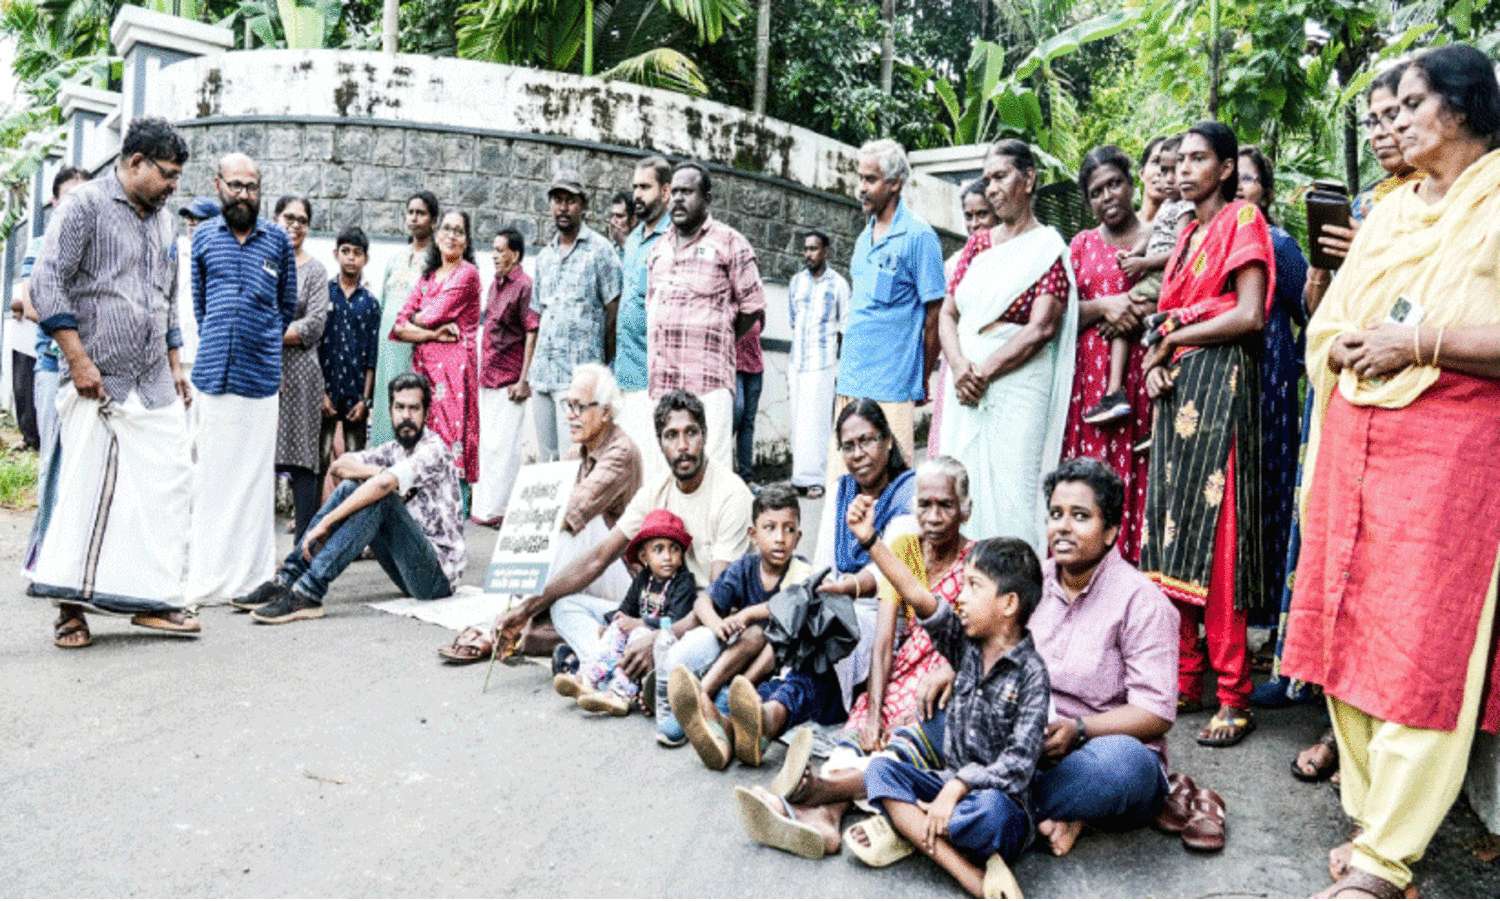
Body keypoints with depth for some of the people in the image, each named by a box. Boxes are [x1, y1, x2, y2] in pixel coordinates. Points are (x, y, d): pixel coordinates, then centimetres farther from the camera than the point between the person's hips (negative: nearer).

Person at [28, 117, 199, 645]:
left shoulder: (162, 219, 19)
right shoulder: (86, 206, -3)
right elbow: (46, 283, -10)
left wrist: (175, 366, 21)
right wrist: (79, 359, -15)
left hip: (155, 384, 7)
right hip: (99, 382, -7)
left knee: (167, 485, 2)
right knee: (88, 491, -5)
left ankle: (153, 599, 10)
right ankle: (71, 607, 6)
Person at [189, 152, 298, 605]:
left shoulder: (278, 240, 9)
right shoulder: (203, 236, 12)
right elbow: (199, 303, 20)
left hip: (261, 375, -1)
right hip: (213, 374, 1)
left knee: (254, 475, 1)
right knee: (209, 475, 2)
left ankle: (251, 577, 7)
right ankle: (204, 578, 8)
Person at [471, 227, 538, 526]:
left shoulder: (524, 285, -10)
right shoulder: (495, 284, 15)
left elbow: (532, 333, -14)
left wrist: (524, 380, -16)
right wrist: (483, 372, 19)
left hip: (510, 376, -8)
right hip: (489, 375, 8)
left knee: (503, 444, -6)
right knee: (487, 442, 12)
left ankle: (497, 508, 1)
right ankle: (484, 504, 20)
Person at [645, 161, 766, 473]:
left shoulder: (729, 242, 4)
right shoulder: (658, 248, 22)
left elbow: (753, 306, 3)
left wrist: (718, 341, 4)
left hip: (708, 377, -5)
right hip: (660, 379, 6)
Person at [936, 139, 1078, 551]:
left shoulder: (1048, 247, -1)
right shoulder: (977, 244, 17)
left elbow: (1041, 328, -11)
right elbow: (947, 314, 11)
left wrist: (983, 372, -14)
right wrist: (958, 366, -8)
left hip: (1017, 383, -6)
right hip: (965, 386, 6)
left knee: (1009, 493, -8)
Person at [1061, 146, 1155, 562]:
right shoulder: (1082, 243, 18)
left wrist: (1136, 313, -11)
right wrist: (1104, 306, -7)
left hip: (1141, 371, -2)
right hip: (1089, 377, 2)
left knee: (1138, 475, -7)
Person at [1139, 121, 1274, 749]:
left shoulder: (1243, 220, 0)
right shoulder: (1187, 233, 22)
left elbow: (1250, 315, -12)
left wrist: (1170, 341, -4)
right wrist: (1155, 361, 2)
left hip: (1220, 379, -8)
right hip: (1177, 388, 8)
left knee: (1214, 536, -11)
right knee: (1171, 533, 4)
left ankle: (1234, 697, -5)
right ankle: (1185, 679, 11)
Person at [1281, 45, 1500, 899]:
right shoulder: (1388, 211, 19)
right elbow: (1329, 326, 19)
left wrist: (1420, 341, -17)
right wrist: (1349, 345, -1)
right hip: (1355, 437, 7)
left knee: (1424, 650, -5)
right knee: (1349, 629, 7)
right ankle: (1372, 818, 19)